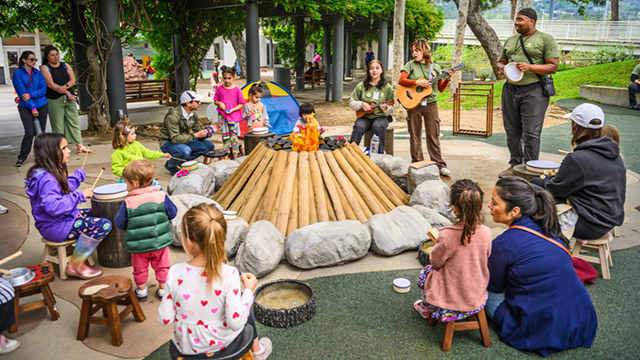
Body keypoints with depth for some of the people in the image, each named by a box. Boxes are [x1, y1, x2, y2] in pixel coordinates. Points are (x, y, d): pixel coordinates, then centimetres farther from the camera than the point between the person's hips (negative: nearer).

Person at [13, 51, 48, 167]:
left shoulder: (38, 73, 10)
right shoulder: (18, 74, -2)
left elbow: (43, 89, 1)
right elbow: (21, 92, -7)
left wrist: (31, 95, -15)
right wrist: (32, 108, -12)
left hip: (42, 106, 3)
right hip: (25, 107, -3)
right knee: (29, 133, -12)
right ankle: (22, 157, 3)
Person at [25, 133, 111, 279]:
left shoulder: (52, 173, 7)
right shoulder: (46, 179, -26)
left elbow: (65, 189, 23)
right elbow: (54, 207, -36)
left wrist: (79, 174, 19)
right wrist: (80, 195, -30)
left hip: (61, 219, 11)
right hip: (55, 228, -11)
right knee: (104, 225, -19)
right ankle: (75, 265, -7)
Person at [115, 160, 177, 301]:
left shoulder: (128, 202, -16)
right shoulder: (161, 196, -12)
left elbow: (120, 223, -7)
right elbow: (173, 213, -1)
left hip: (138, 245, -1)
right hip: (160, 242, 1)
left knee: (140, 268, 20)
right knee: (162, 265, 20)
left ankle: (141, 291, 34)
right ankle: (163, 289, 29)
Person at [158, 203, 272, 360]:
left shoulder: (175, 273, -22)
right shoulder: (228, 274, -28)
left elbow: (164, 320, -14)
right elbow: (235, 322, -26)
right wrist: (249, 290, -13)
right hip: (220, 344, -2)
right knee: (241, 299, 25)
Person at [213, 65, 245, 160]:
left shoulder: (237, 90, -5)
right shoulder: (220, 89, 3)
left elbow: (241, 104, -1)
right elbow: (215, 101, 12)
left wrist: (232, 110, -14)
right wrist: (219, 103, -11)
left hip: (234, 116, -3)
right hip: (222, 116, 3)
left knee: (233, 136, -2)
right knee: (225, 135, 7)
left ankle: (235, 155, 7)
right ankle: (227, 154, 17)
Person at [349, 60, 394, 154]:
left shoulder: (387, 88, 5)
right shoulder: (361, 86, 6)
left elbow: (391, 110, 7)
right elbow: (351, 102, 9)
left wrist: (386, 109, -16)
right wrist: (361, 104, -10)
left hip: (381, 117, 0)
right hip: (364, 117, 1)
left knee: (378, 127, -35)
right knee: (358, 127, -33)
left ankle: (380, 153, -23)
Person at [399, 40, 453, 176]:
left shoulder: (435, 67, 9)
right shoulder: (411, 65, 5)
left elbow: (441, 88, 9)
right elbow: (401, 80, -7)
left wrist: (447, 79, -8)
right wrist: (417, 82, -17)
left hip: (430, 104, 1)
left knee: (433, 136, 0)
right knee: (415, 136, 4)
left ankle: (440, 165, 2)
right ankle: (417, 164, 13)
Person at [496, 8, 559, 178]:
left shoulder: (546, 39, 1)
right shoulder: (510, 40, 18)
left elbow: (553, 67, -5)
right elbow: (501, 61, 25)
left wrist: (530, 67, -19)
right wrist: (501, 67, 0)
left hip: (533, 91, -5)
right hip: (510, 90, 6)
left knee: (531, 132, -6)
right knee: (512, 131, 8)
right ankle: (515, 165, 19)